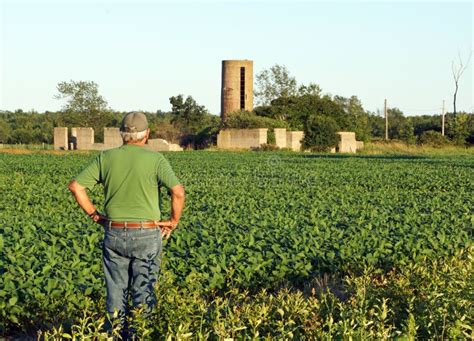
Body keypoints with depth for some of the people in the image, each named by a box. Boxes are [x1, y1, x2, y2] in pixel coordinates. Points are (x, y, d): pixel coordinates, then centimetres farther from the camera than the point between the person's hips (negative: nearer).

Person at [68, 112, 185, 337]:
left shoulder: (106, 158, 2)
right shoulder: (155, 159, -6)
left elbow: (75, 186, -1)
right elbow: (178, 192, -18)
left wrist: (93, 214, 7)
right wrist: (174, 222, -4)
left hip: (114, 233, 2)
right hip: (146, 234, -2)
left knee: (116, 290, 11)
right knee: (144, 292, 8)